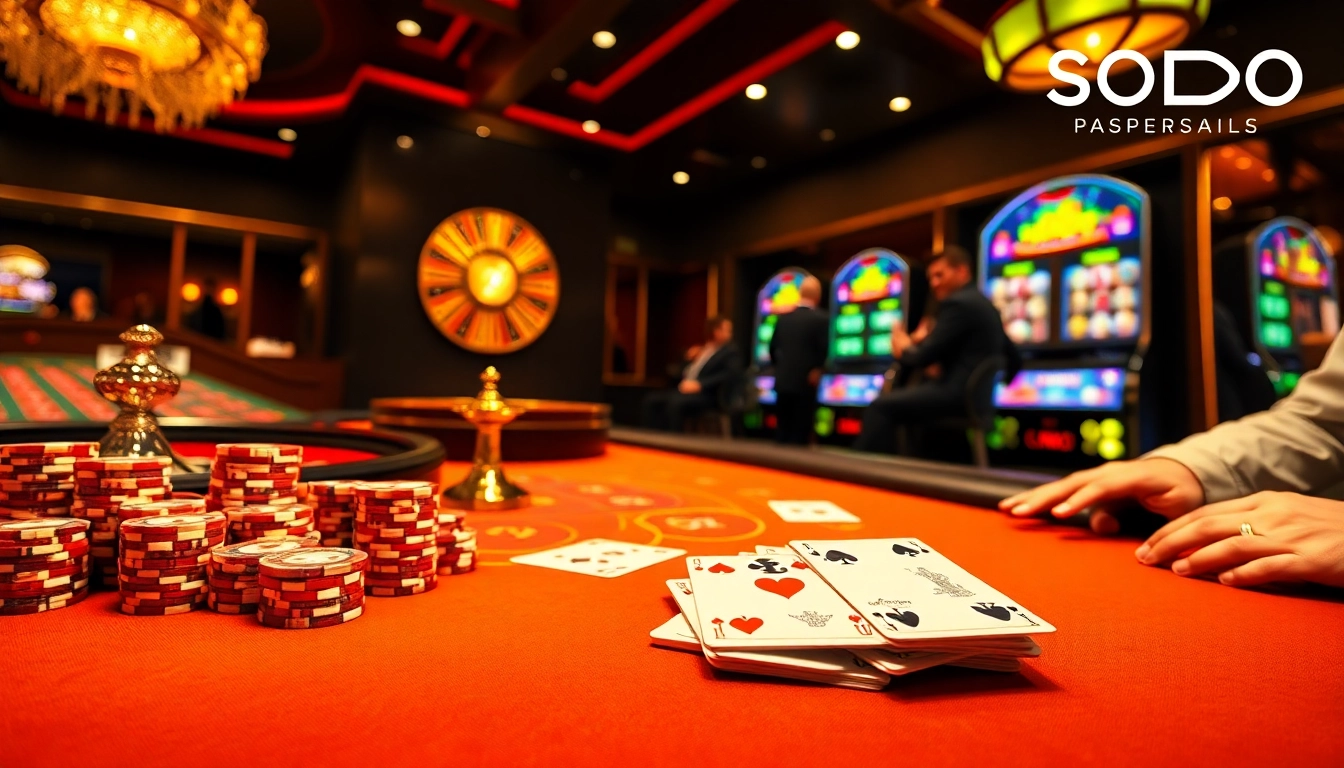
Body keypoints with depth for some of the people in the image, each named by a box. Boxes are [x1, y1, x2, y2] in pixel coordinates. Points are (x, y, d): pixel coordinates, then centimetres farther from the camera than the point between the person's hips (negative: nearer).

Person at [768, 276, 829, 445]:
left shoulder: (783, 318, 5)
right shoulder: (821, 319, -8)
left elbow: (773, 349, 8)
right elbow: (823, 351, -12)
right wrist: (815, 371, 7)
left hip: (782, 382, 4)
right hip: (805, 384, -4)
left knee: (782, 433, 11)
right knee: (800, 436, 1)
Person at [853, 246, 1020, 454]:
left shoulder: (957, 304, -10)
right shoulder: (984, 304, 21)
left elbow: (924, 356, -14)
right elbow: (1013, 358, 24)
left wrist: (905, 349, 6)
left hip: (958, 392, -11)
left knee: (879, 408, -11)